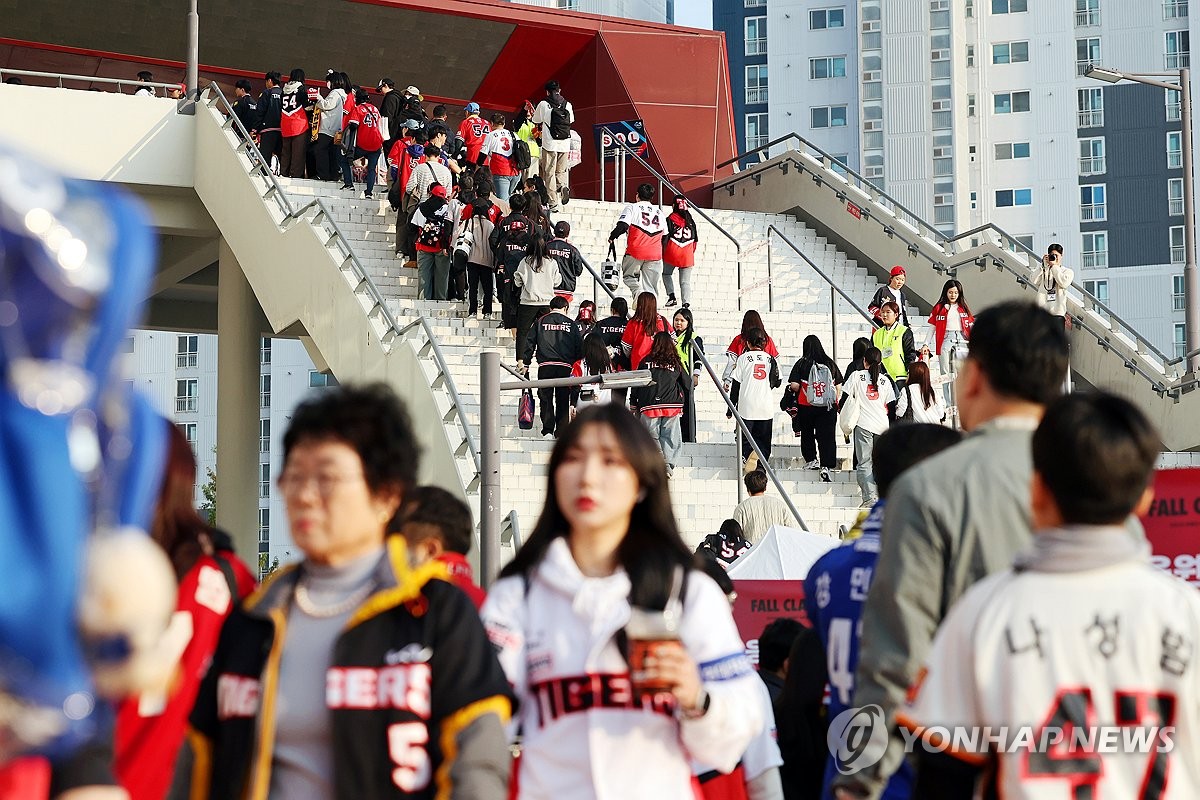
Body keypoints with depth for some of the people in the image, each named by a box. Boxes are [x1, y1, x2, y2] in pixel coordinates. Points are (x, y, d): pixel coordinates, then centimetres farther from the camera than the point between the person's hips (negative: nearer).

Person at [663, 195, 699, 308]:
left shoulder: (669, 220, -4)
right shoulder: (690, 221, 6)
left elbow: (665, 238, -6)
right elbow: (695, 240, 9)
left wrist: (663, 252, 6)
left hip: (672, 253, -2)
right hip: (687, 256, 2)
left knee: (666, 274, 21)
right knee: (685, 281, 5)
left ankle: (671, 295, 3)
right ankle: (686, 303, -7)